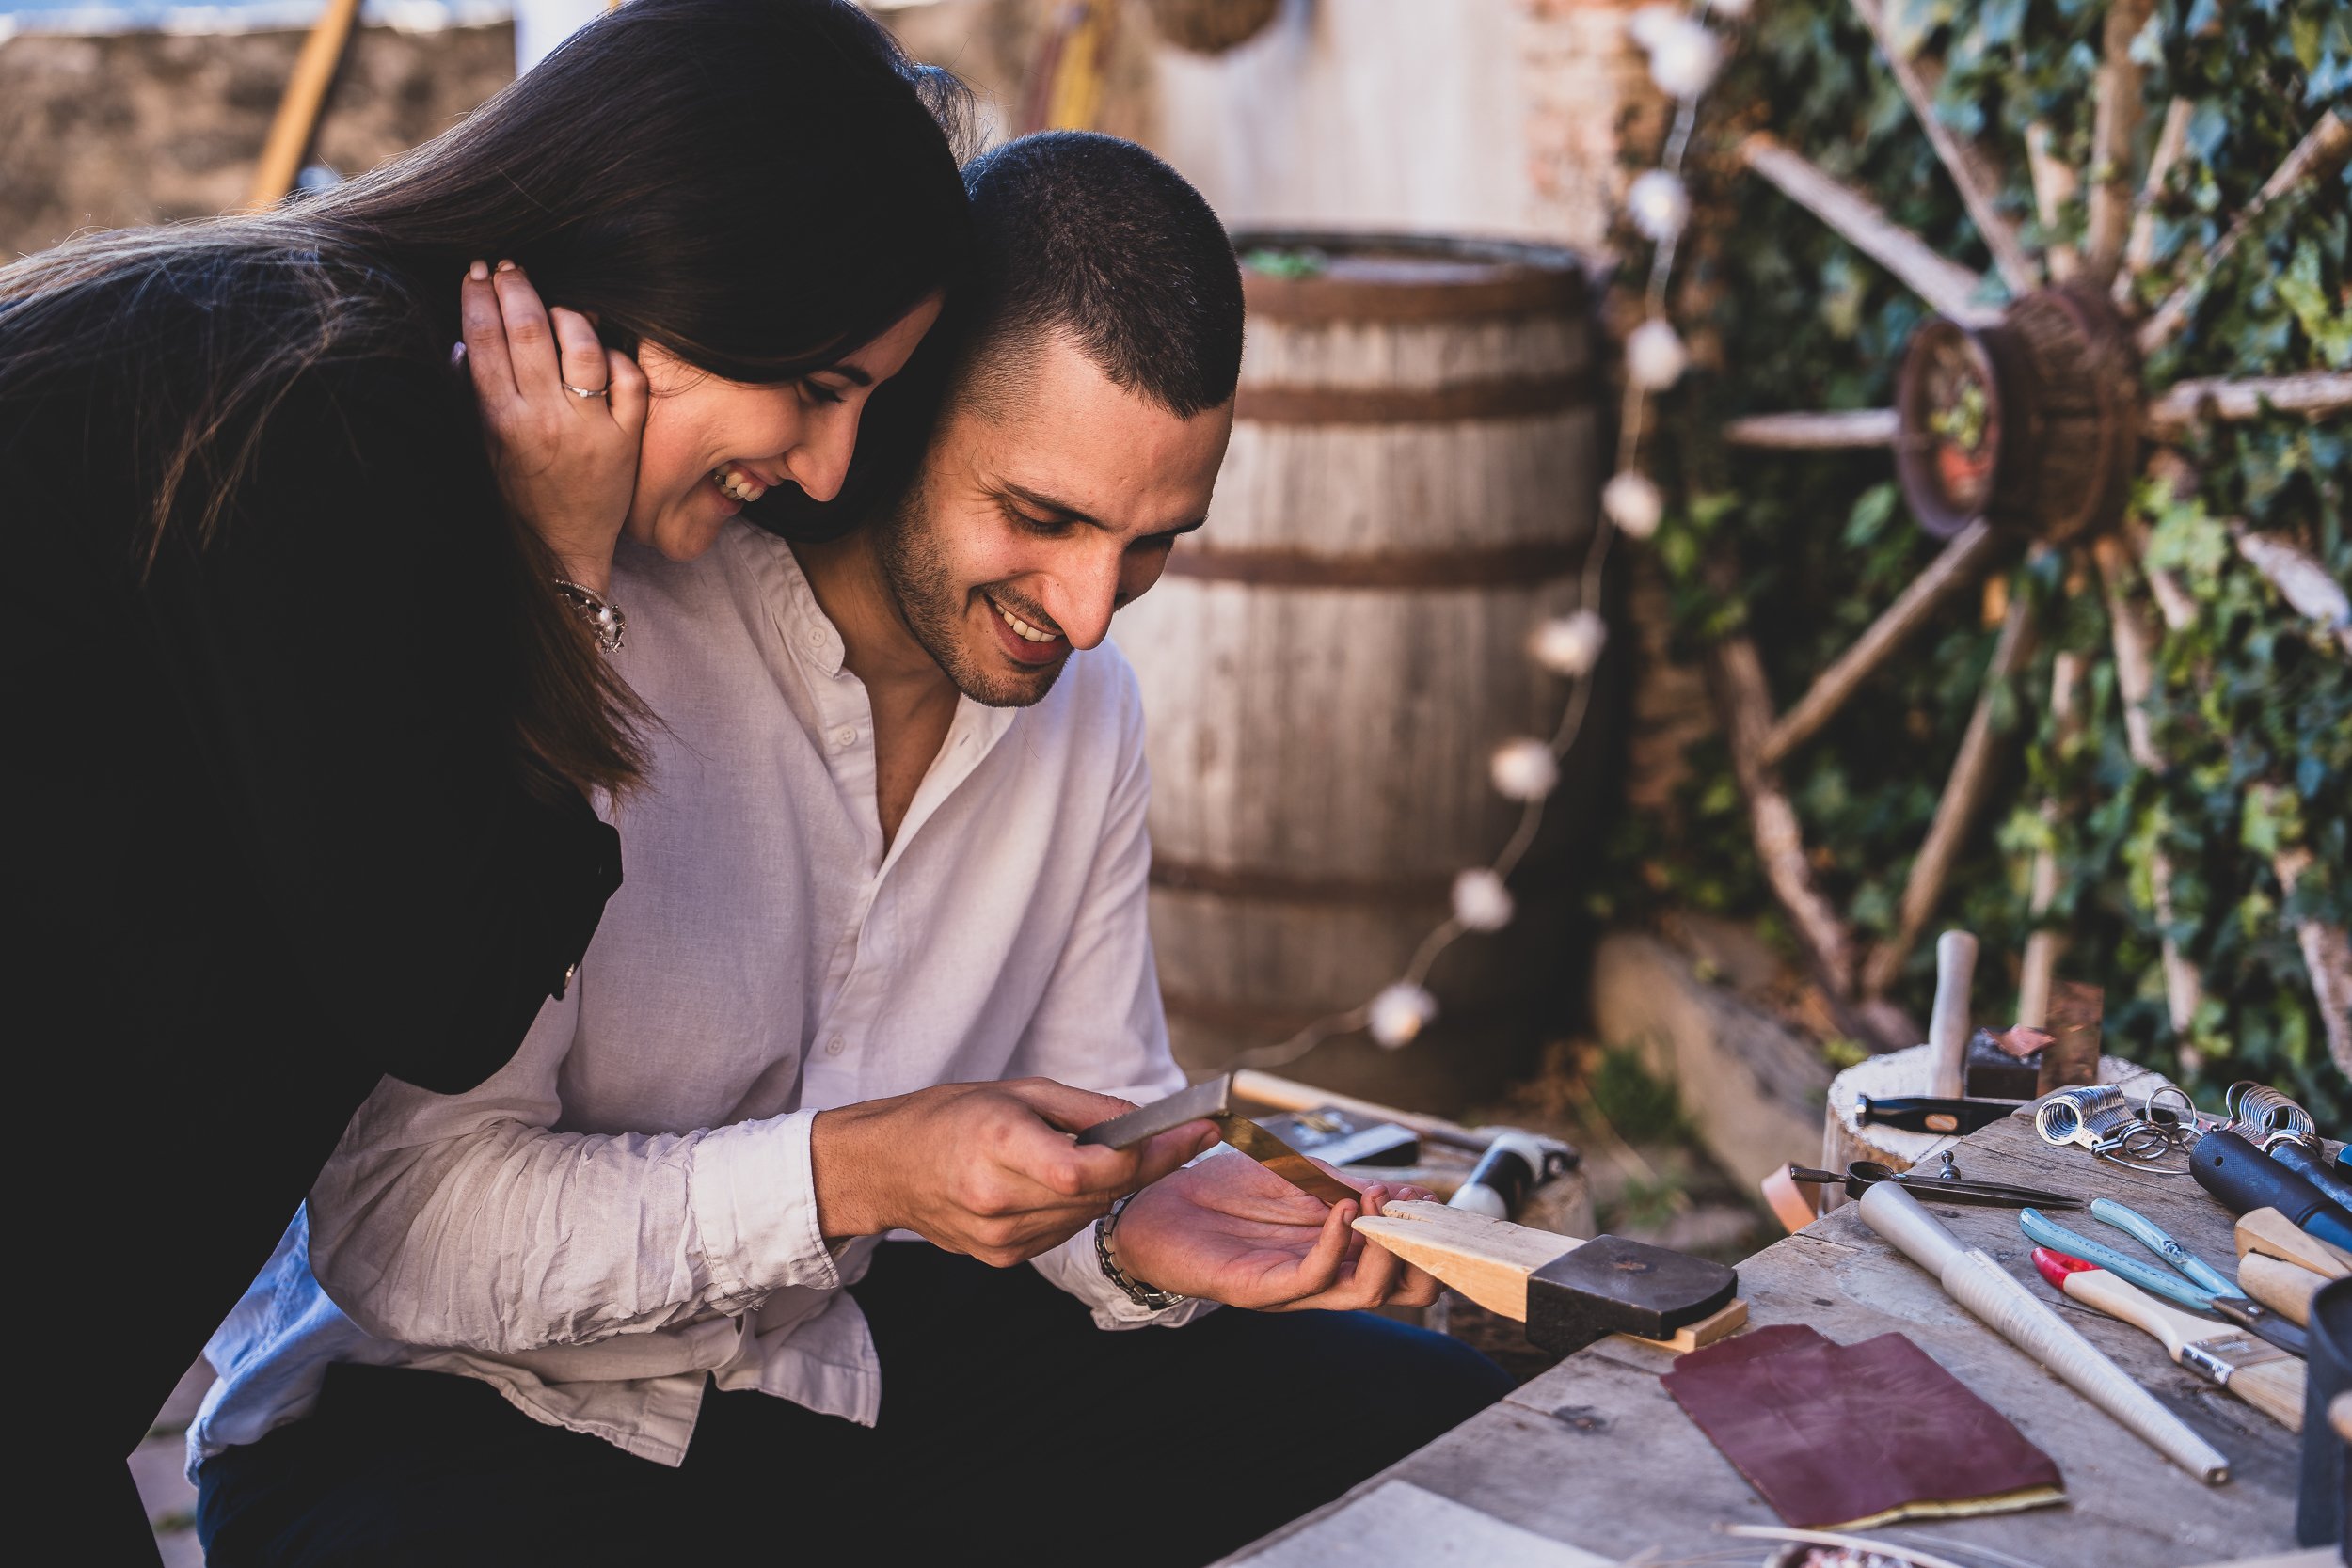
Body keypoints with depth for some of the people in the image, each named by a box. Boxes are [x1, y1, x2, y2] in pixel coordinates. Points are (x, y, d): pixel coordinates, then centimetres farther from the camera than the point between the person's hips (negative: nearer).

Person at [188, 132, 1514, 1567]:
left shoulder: (1085, 704, 0)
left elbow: (1095, 1113, 8)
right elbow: (400, 1225, -23)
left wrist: (1146, 1228, -16)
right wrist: (853, 1171, -33)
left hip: (850, 1361, 6)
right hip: (455, 1417, -5)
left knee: (1435, 1415, -1)